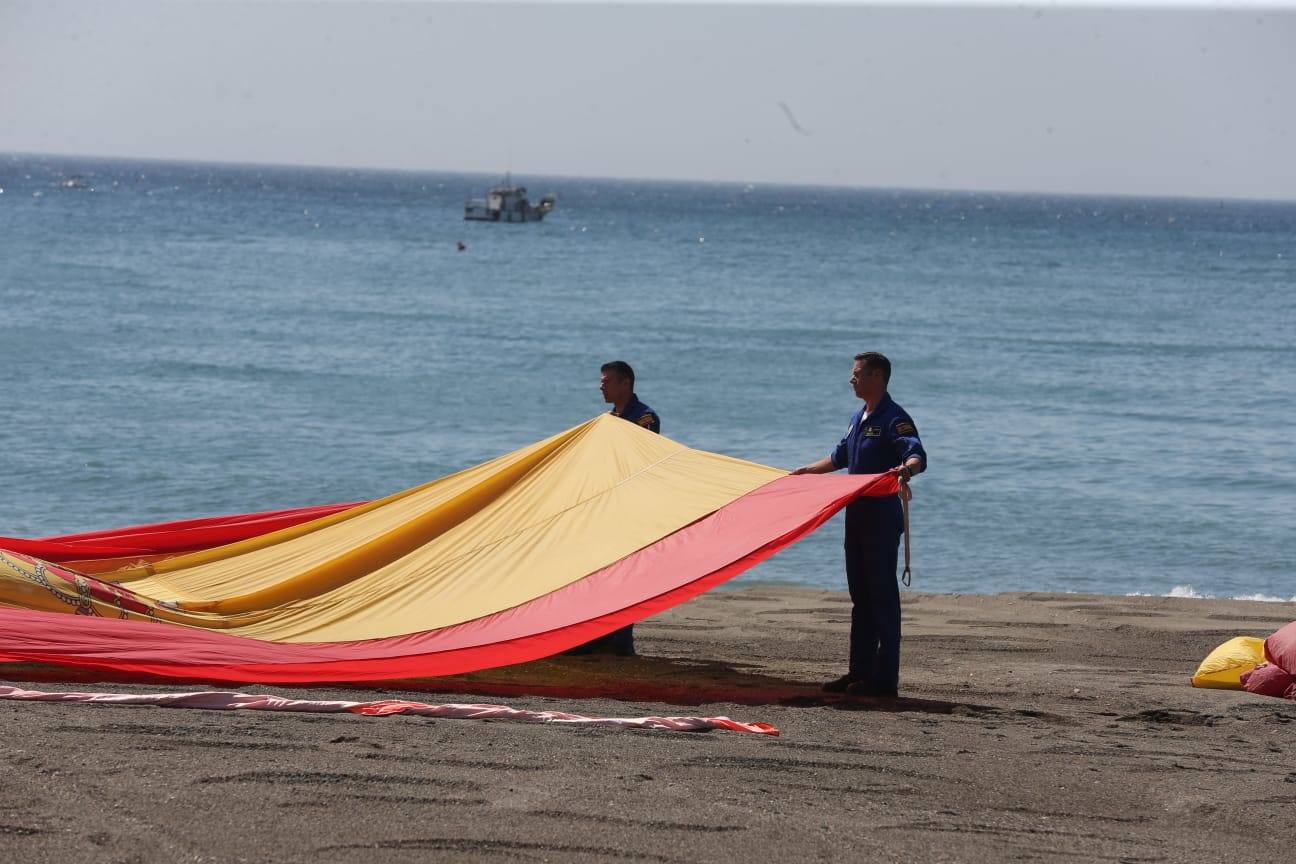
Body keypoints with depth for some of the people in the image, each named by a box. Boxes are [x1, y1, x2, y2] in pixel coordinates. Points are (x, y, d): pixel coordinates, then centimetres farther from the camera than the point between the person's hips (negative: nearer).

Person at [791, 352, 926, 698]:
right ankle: (860, 672, 16)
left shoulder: (894, 419, -12)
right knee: (861, 596, 11)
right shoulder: (859, 418, 16)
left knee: (882, 595, -6)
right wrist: (804, 472, 36)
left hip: (882, 521, -9)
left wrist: (907, 468, -49)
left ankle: (885, 678, -5)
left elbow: (918, 455, -27)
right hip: (857, 517, 9)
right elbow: (839, 457, 31)